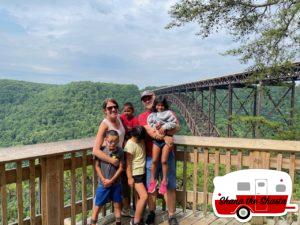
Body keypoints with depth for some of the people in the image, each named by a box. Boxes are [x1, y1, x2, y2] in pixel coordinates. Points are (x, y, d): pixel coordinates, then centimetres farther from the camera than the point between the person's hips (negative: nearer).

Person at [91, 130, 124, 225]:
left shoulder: (120, 151, -9)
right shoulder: (100, 150, -11)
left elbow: (121, 167, -5)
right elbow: (97, 166, -5)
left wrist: (111, 180, -10)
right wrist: (103, 180, -11)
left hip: (116, 183, 1)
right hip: (103, 184, -1)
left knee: (117, 205, 14)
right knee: (97, 206, 6)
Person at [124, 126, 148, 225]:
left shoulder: (142, 140, 1)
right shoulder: (130, 145, -19)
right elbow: (128, 163, -16)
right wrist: (130, 178, -16)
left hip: (142, 173, 7)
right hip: (135, 175, -7)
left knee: (141, 196, 12)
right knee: (144, 196, -13)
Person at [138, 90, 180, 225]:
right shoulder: (142, 117, 3)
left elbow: (177, 127, -6)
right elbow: (150, 132, -12)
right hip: (150, 156, 0)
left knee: (169, 186, 6)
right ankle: (151, 213, 27)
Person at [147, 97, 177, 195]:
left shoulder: (169, 113, 4)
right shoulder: (152, 115, 11)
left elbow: (174, 123, -6)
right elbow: (149, 126, 4)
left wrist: (164, 127, -14)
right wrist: (155, 127, -15)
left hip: (166, 139, -2)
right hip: (156, 139, 2)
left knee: (164, 161, -3)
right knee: (154, 160, 1)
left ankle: (164, 181, 11)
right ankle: (153, 180, 16)